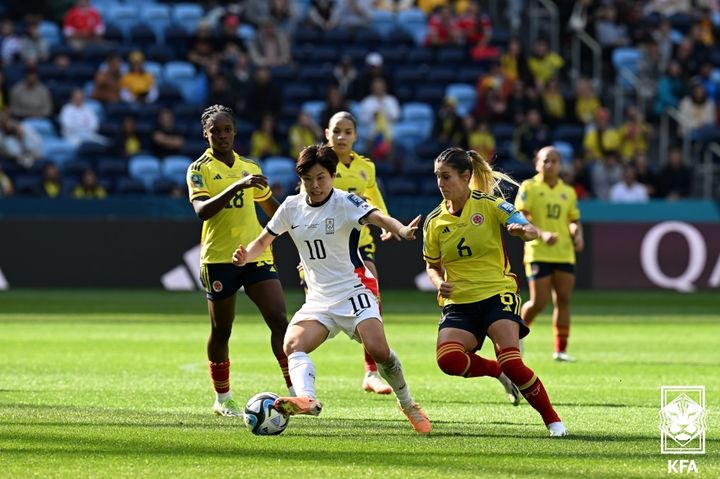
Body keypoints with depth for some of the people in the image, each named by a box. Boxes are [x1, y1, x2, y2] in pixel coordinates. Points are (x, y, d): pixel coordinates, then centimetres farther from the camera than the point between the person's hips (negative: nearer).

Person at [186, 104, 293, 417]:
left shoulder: (250, 168, 12)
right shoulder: (200, 170, -4)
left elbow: (271, 207, 27)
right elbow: (202, 210, -22)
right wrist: (237, 186, -31)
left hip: (256, 255, 4)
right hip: (219, 259, -4)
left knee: (279, 320, -10)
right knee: (220, 331, 5)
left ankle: (296, 391, -10)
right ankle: (222, 399, 21)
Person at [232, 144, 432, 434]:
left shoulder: (345, 203, -10)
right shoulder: (292, 207, 6)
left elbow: (377, 217, -29)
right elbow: (264, 240, 19)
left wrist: (400, 229, -51)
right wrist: (246, 256, -4)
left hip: (354, 291, -5)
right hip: (318, 299, 5)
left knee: (378, 350, -24)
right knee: (293, 345, -23)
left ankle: (408, 405, -1)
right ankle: (307, 399, -47)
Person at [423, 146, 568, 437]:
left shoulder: (490, 205, -5)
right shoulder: (434, 222, 5)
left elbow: (531, 232, -13)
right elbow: (432, 266, 18)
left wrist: (522, 230, -38)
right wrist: (439, 282, -5)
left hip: (497, 294, -3)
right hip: (458, 303, 3)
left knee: (511, 363, -24)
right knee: (448, 359, -26)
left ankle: (552, 420, -5)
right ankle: (499, 372, 4)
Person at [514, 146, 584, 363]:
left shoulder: (568, 192, 13)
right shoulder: (529, 188, -2)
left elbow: (574, 221, 20)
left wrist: (578, 235, -2)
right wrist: (541, 234, -24)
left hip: (564, 254, 4)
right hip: (538, 253, -4)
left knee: (563, 300, -1)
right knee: (538, 302, -8)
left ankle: (560, 349, 4)